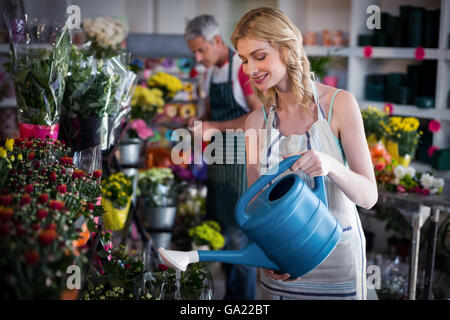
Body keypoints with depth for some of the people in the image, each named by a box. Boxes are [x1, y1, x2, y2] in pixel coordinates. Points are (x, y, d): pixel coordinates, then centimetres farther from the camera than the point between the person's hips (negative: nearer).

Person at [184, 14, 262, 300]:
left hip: (244, 158, -8)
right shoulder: (211, 72, 12)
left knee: (239, 232, -3)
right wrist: (200, 122, 0)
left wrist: (215, 127, -21)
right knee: (220, 226, 12)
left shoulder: (244, 67, -14)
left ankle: (244, 297, 10)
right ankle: (230, 292, 25)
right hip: (219, 157, 8)